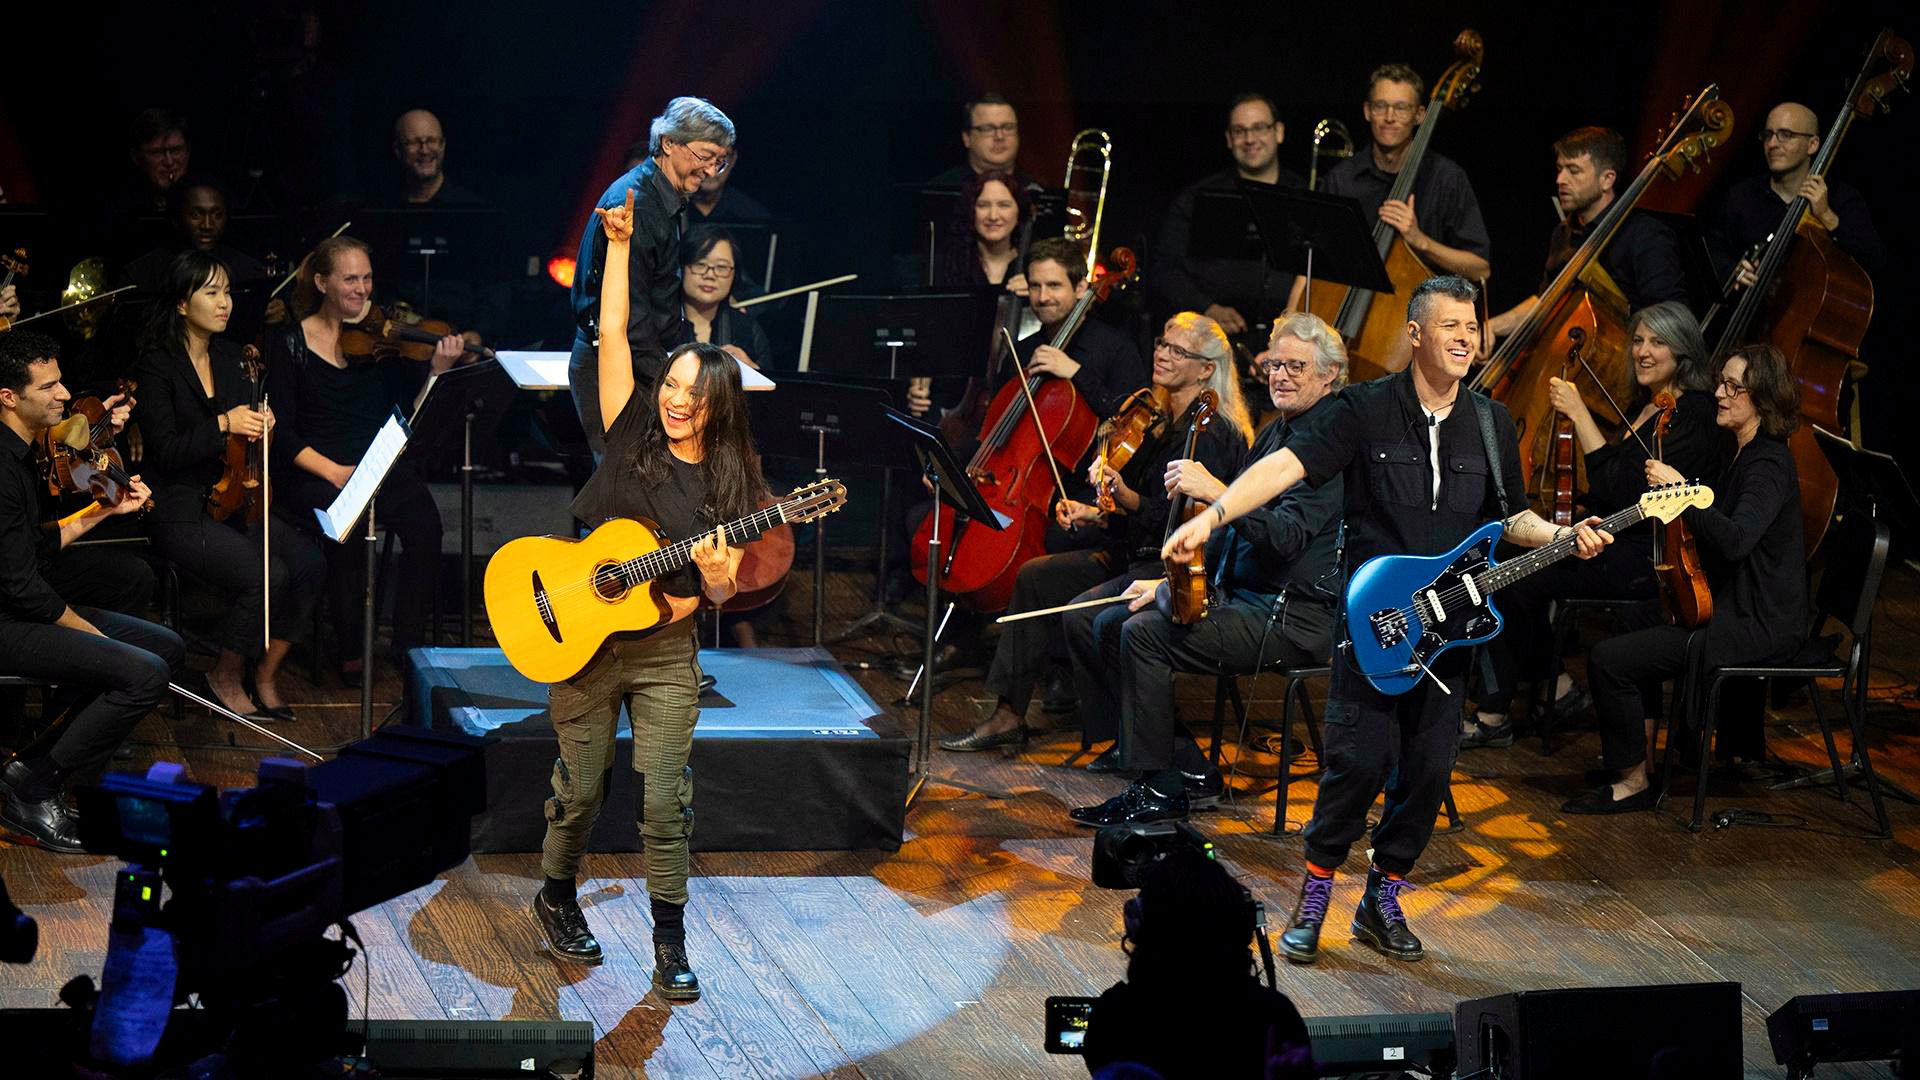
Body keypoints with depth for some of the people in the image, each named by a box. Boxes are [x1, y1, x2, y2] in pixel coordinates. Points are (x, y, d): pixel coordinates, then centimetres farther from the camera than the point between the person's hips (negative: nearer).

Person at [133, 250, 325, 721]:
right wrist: (223, 425, -22)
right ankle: (226, 677, -4)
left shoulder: (230, 358, 12)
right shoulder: (157, 365, -8)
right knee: (265, 575, -28)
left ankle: (265, 676, -2)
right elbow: (165, 451, -15)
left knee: (308, 561, -19)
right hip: (180, 512, -7)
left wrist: (260, 425, -4)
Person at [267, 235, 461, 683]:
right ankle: (350, 651, -16)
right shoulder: (291, 343, 2)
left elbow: (416, 408, -1)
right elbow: (282, 431, -3)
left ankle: (409, 645, -14)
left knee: (423, 519, -27)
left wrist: (439, 368, -20)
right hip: (313, 474, -2)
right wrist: (332, 472, -17)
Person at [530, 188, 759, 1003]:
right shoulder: (631, 436, -1)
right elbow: (612, 333, -5)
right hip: (582, 640, 0)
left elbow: (723, 591, 1)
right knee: (580, 789, 9)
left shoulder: (730, 484, 0)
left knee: (664, 800, -3)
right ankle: (556, 898, 33)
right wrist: (619, 243, -8)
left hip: (665, 653, 0)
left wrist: (718, 581, -22)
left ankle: (670, 943, 7)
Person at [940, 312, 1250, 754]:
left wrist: (1127, 498, -30)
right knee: (1035, 577, 6)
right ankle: (1009, 714, 7)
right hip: (1137, 554, 10)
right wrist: (1094, 515, 8)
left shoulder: (1211, 434, -16)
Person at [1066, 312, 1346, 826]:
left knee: (1146, 633, -25)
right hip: (1238, 595, 10)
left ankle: (1161, 787, -16)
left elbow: (1285, 536, -27)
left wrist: (1215, 492, -34)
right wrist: (1170, 581, 12)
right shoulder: (1274, 434, 16)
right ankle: (1187, 766, 4)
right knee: (1106, 624, 4)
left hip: (1294, 619, -10)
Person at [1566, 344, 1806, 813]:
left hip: (1757, 625, -11)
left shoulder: (1769, 465, -17)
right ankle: (1643, 753, 25)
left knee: (1609, 660, -15)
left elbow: (1736, 540, -32)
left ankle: (1633, 782, -3)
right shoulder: (1744, 457, 15)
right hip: (1733, 608, 11)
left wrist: (1679, 488, -31)